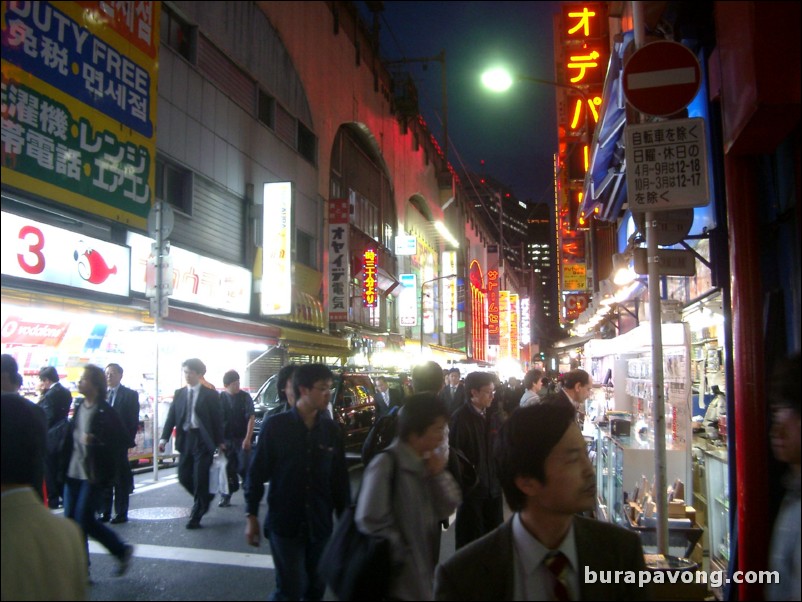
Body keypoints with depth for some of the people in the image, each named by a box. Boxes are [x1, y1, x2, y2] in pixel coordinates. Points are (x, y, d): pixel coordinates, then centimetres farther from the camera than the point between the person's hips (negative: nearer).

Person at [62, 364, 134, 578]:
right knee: (72, 520, 9)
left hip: (94, 475, -7)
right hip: (74, 472, 7)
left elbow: (123, 441, -13)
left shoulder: (105, 413, -13)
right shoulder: (79, 408, 8)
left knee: (83, 520, -4)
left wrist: (95, 442, -23)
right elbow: (71, 438, 16)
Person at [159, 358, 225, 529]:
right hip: (185, 439, 4)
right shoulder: (179, 394, 9)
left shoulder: (210, 394, -2)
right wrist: (164, 438, -7)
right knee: (184, 477, 7)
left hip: (203, 440, -4)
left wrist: (220, 442, -4)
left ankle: (195, 517, 9)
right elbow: (172, 416, 4)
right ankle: (204, 498, 34)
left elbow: (217, 419, -2)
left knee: (200, 479, -3)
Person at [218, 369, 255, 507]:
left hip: (242, 439, -3)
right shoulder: (221, 397, 5)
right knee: (228, 468, 6)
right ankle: (226, 496, 15)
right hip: (226, 439, 3)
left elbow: (251, 418, -8)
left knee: (244, 467, -4)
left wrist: (247, 439, -16)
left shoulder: (245, 397, -3)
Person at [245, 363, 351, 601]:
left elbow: (340, 478, 5)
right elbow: (257, 472, -5)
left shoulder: (331, 430, 0)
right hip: (284, 524, -3)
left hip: (320, 525, 4)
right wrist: (252, 516, -5)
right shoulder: (275, 425, -9)